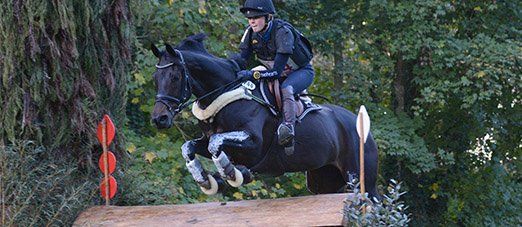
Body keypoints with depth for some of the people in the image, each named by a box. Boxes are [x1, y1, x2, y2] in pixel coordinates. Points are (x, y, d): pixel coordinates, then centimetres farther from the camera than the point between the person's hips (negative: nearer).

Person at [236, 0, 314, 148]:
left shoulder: (282, 32, -32)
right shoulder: (251, 33, -13)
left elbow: (277, 72, -37)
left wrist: (252, 74, -48)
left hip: (302, 71, -8)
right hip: (274, 72, 8)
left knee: (285, 89, -38)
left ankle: (289, 126, -53)